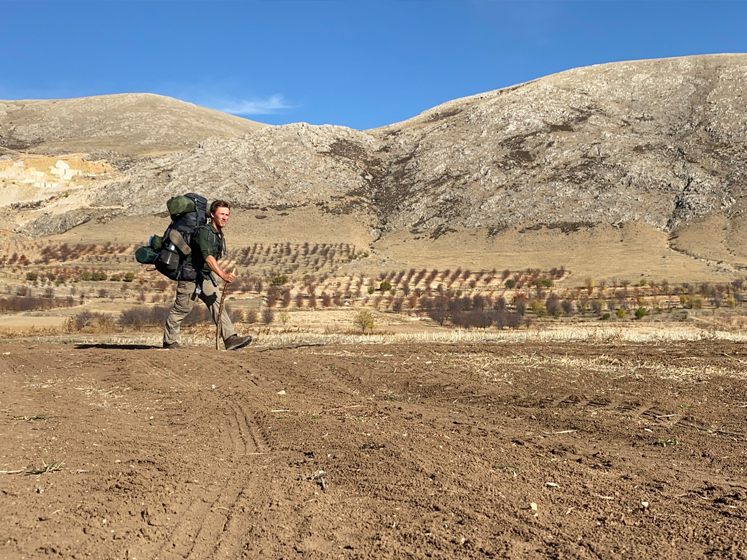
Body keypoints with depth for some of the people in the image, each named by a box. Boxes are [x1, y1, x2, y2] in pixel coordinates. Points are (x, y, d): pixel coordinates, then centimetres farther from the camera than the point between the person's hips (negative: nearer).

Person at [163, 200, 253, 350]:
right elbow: (208, 257, -32)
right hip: (190, 275, -8)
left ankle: (230, 339, -13)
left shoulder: (220, 236, 8)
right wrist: (223, 275, -42)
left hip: (206, 276, 8)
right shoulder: (203, 231, -20)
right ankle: (169, 341, 18)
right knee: (182, 308, 3)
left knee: (217, 304, -5)